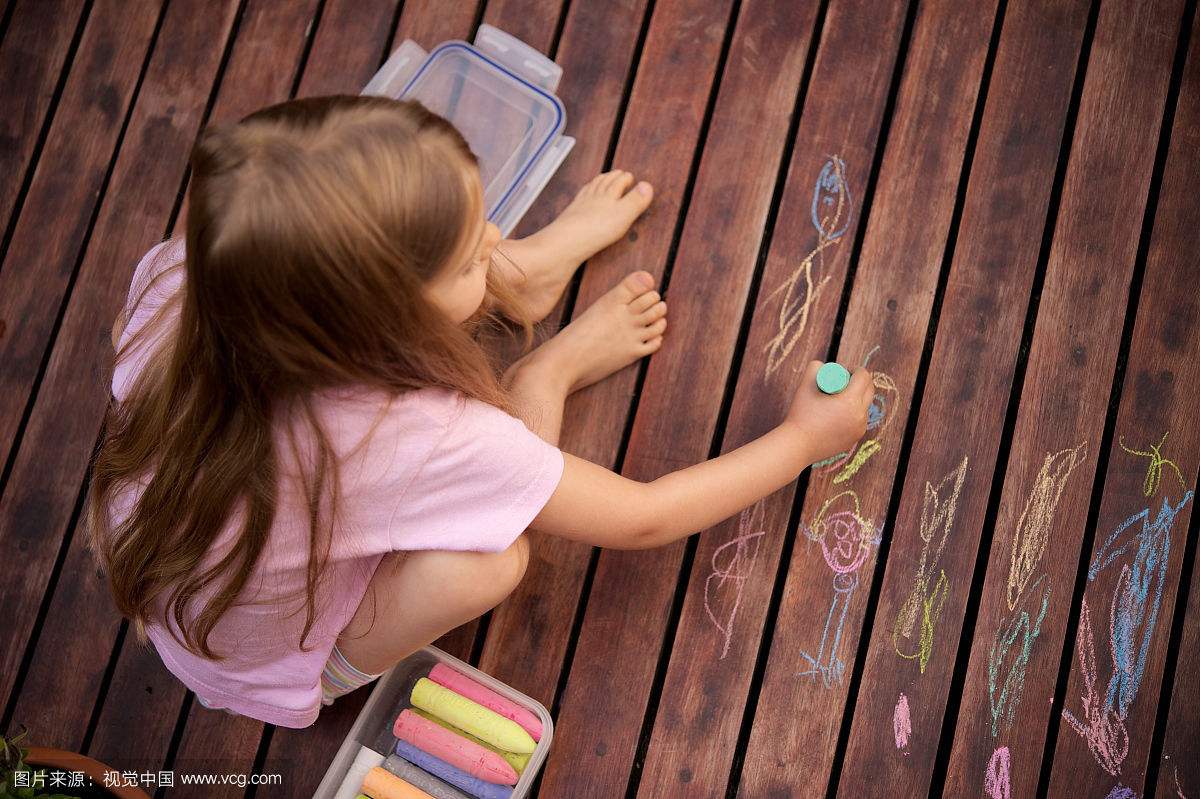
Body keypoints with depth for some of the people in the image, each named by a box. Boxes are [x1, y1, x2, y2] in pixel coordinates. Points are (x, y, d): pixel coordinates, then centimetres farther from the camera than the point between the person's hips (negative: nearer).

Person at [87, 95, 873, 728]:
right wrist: (802, 437, -9)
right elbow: (643, 518, -24)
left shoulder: (173, 274, -27)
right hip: (277, 673, -4)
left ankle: (531, 273, 11)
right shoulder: (421, 442, -40)